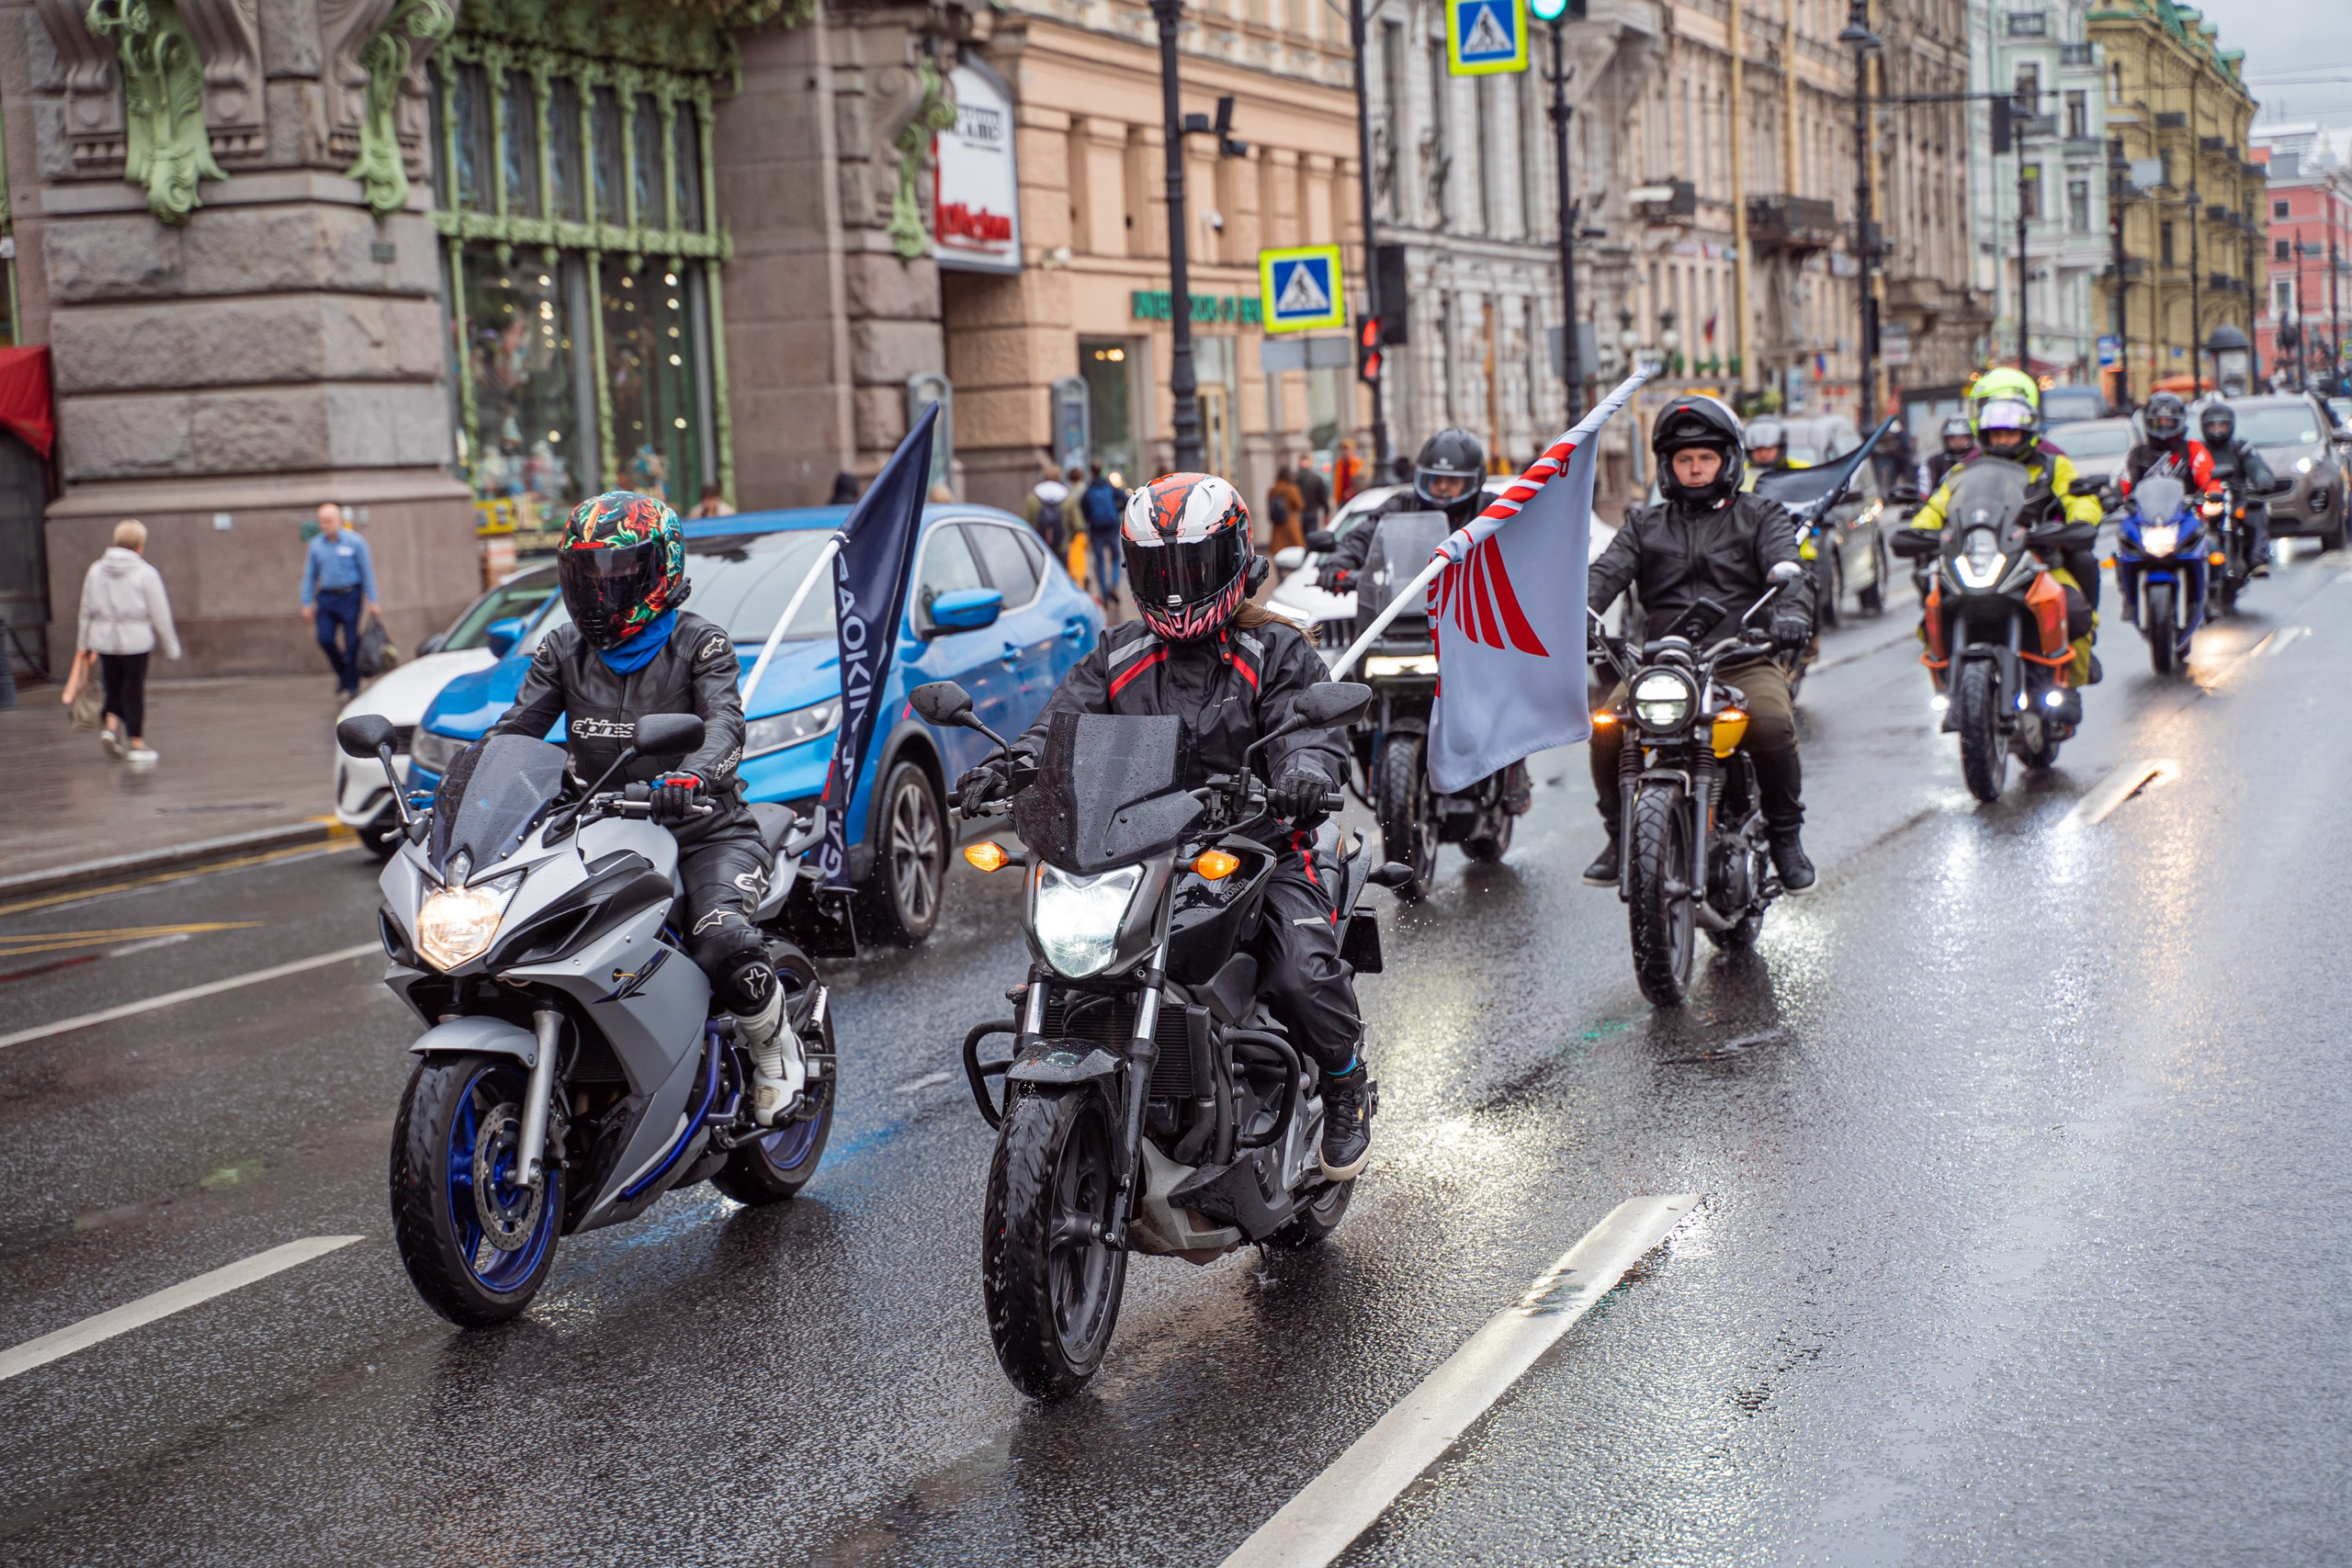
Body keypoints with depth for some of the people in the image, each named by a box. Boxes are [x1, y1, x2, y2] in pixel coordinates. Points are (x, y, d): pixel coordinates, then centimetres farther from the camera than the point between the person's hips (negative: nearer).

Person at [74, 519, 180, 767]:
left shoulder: (96, 569, 5)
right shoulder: (146, 572, -8)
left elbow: (87, 609, 10)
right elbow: (160, 613, -5)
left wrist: (84, 643, 19)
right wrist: (170, 645, 3)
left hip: (103, 639, 4)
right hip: (136, 639, -4)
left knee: (113, 687, 17)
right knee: (134, 690, 3)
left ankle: (110, 724, -6)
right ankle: (136, 743, 6)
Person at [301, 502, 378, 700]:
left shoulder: (355, 542, -4)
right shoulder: (316, 545, 7)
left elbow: (367, 572, -2)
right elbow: (309, 576, 12)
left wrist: (372, 602, -5)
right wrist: (307, 604, 7)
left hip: (350, 597, -3)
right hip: (326, 598, 3)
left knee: (351, 642, -3)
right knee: (325, 639, -7)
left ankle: (352, 685, 9)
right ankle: (343, 673, 18)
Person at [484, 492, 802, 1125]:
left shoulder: (699, 643, -1)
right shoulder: (563, 651, 13)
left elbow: (725, 721, -19)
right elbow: (514, 728, 5)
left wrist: (694, 774, -42)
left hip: (702, 831, -5)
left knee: (723, 942, -33)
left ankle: (776, 1052, -3)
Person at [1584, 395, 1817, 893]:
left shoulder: (1760, 516, 15)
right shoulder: (1644, 525, 20)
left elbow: (1786, 567, -4)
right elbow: (1605, 572, 3)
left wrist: (1792, 609, -29)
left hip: (1743, 662, -2)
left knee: (1773, 724, -32)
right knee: (1606, 727, -25)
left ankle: (1786, 836, -8)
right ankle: (1621, 837, -5)